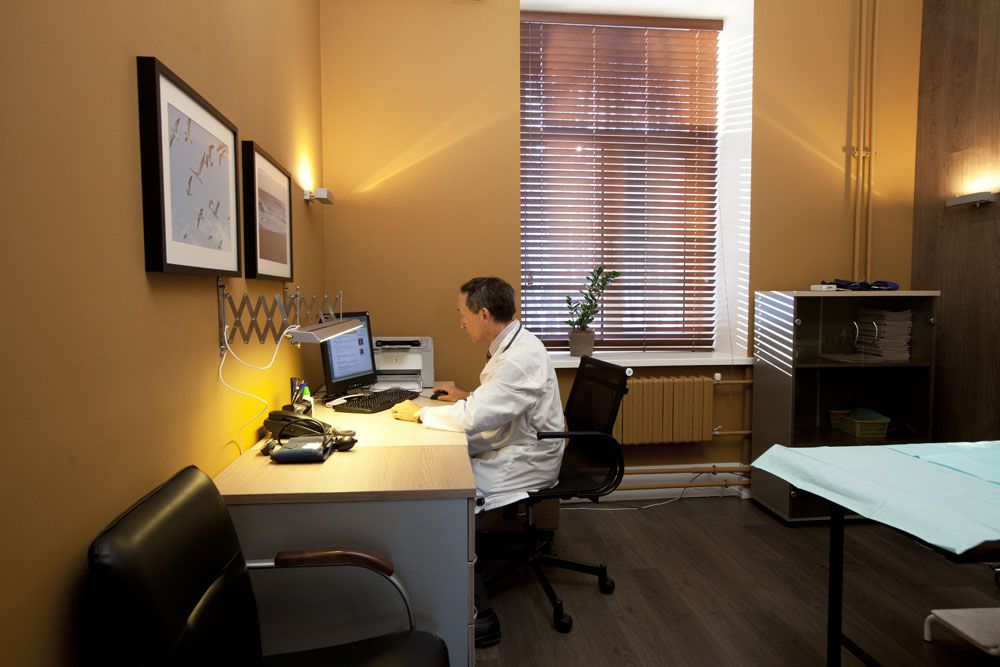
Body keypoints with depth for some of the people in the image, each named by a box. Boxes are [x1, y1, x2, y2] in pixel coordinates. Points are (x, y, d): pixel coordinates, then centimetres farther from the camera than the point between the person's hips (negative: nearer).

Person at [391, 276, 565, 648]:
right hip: (510, 449, 10)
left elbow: (473, 418, -28)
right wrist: (466, 396, 11)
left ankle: (479, 620, -3)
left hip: (525, 461, -10)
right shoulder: (512, 345, 8)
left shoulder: (520, 357, -24)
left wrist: (419, 414, -15)